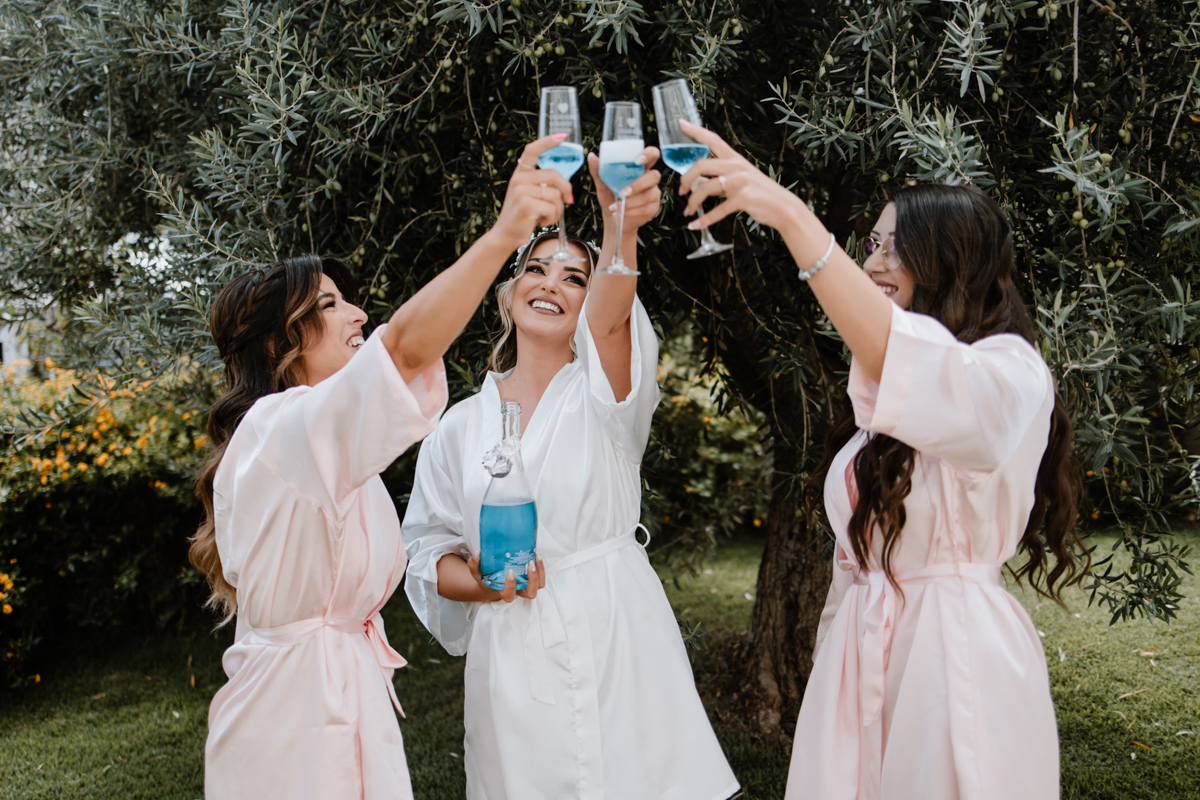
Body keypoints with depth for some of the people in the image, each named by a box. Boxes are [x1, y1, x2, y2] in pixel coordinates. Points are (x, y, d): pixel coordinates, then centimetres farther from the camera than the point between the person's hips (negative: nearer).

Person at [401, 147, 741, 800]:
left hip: (614, 645, -2)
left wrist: (621, 228, -42)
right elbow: (430, 553, 10)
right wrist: (483, 584, -12)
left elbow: (610, 321, -23)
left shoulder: (600, 390, 0)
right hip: (511, 658, 2)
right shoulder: (461, 425, 8)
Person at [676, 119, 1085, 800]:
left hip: (954, 658, -7)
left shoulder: (1009, 373, -10)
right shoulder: (879, 392, 18)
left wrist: (792, 215, -35)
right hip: (859, 656, 7)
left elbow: (898, 356, -31)